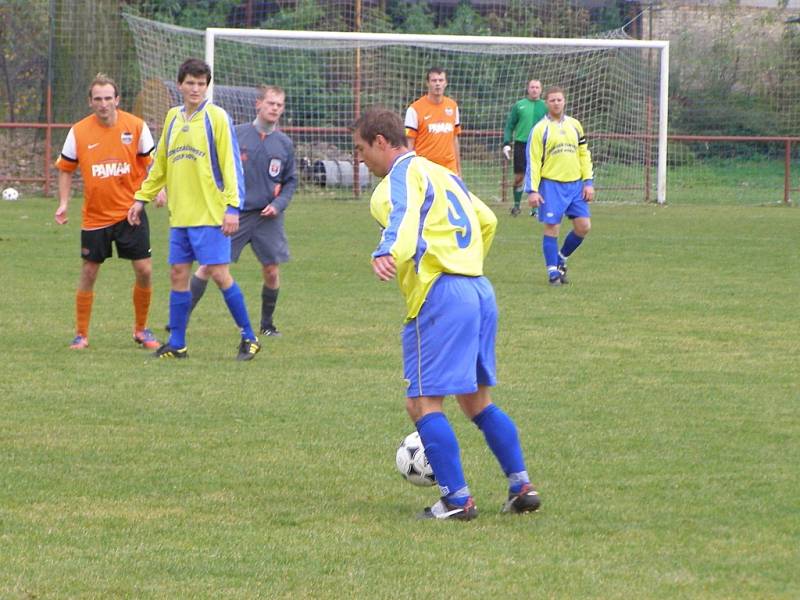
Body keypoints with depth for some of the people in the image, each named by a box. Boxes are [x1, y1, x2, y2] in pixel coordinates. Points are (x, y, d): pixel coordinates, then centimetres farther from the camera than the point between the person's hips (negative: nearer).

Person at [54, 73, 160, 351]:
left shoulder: (136, 126, -6)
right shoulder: (78, 132, -5)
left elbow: (150, 162, 4)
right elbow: (65, 169, 8)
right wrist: (63, 203, -1)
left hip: (131, 212, 0)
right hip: (95, 215, 0)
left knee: (144, 270, -3)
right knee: (88, 273, 2)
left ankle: (141, 329, 16)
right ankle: (81, 334, 14)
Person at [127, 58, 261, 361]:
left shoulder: (217, 117, -6)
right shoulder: (173, 118, 12)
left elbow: (232, 165, -9)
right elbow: (160, 165, 22)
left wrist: (233, 207, -16)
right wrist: (141, 198, 19)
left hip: (210, 213, -6)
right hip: (180, 214, 6)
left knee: (219, 273, -8)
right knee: (178, 274, 7)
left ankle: (249, 338, 1)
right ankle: (176, 344, 13)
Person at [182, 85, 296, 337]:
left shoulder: (285, 144, 6)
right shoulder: (236, 134, -2)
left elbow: (290, 181, 14)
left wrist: (278, 204, -3)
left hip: (267, 217, 2)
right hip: (233, 214, -2)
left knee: (272, 271, 0)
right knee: (209, 266, -6)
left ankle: (267, 324, 20)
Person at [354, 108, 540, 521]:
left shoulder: (403, 173, -5)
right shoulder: (441, 173, 24)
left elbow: (404, 216, -28)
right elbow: (486, 220, 34)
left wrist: (387, 254, -46)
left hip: (440, 293, -9)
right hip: (480, 290, 9)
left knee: (423, 402, -6)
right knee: (476, 401, 18)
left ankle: (456, 499, -10)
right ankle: (521, 486, 15)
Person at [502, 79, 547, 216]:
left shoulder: (545, 107, 7)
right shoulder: (519, 105, 5)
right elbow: (509, 126, 6)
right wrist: (506, 143, -3)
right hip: (521, 144, 0)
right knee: (519, 177, 3)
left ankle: (535, 208, 5)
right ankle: (516, 205, 18)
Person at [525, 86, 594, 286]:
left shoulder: (574, 125, 10)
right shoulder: (540, 129, -3)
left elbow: (584, 154, 13)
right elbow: (533, 162, -5)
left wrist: (588, 182, 5)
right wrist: (532, 190, -11)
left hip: (575, 183, 4)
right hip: (551, 185, -4)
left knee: (583, 226, 0)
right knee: (552, 228, -4)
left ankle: (562, 258, 22)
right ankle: (553, 271, 5)